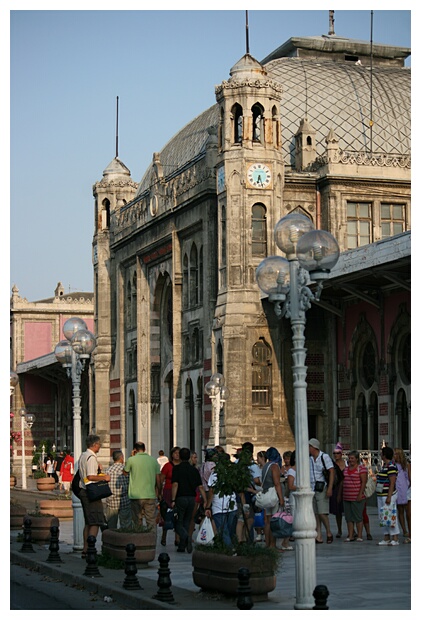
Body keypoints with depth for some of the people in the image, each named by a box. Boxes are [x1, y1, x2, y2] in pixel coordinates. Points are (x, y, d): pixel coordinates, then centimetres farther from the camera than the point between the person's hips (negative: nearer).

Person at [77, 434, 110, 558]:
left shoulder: (82, 456, 15)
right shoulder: (91, 457, -16)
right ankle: (89, 550, -13)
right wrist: (104, 478, -12)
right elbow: (90, 477, -23)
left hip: (84, 491, 10)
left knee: (88, 522, 15)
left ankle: (85, 550, 17)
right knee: (95, 523, -9)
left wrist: (99, 474, 22)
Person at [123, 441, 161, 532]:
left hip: (136, 496, -2)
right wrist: (159, 493, 19)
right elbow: (158, 479, 7)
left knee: (137, 522, 7)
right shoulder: (153, 460, 4)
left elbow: (125, 473, 14)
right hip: (151, 495, 2)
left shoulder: (131, 460, -4)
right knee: (151, 522, 5)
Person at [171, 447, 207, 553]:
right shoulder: (194, 470, 7)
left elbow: (175, 484, -14)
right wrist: (205, 502, 4)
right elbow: (200, 487, 3)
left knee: (178, 523, 3)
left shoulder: (177, 468, -5)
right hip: (191, 498, 4)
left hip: (181, 498, -4)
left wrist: (173, 500, -14)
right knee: (186, 522, 15)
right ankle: (182, 546, 15)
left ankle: (186, 537, -26)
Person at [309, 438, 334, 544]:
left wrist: (330, 488, -18)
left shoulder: (324, 457, -6)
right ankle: (318, 536, 7)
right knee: (315, 514, 4)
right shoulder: (309, 459, 12)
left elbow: (332, 472, -10)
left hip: (321, 489, -6)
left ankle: (329, 533, 6)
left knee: (322, 513, -11)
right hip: (311, 489, 6)